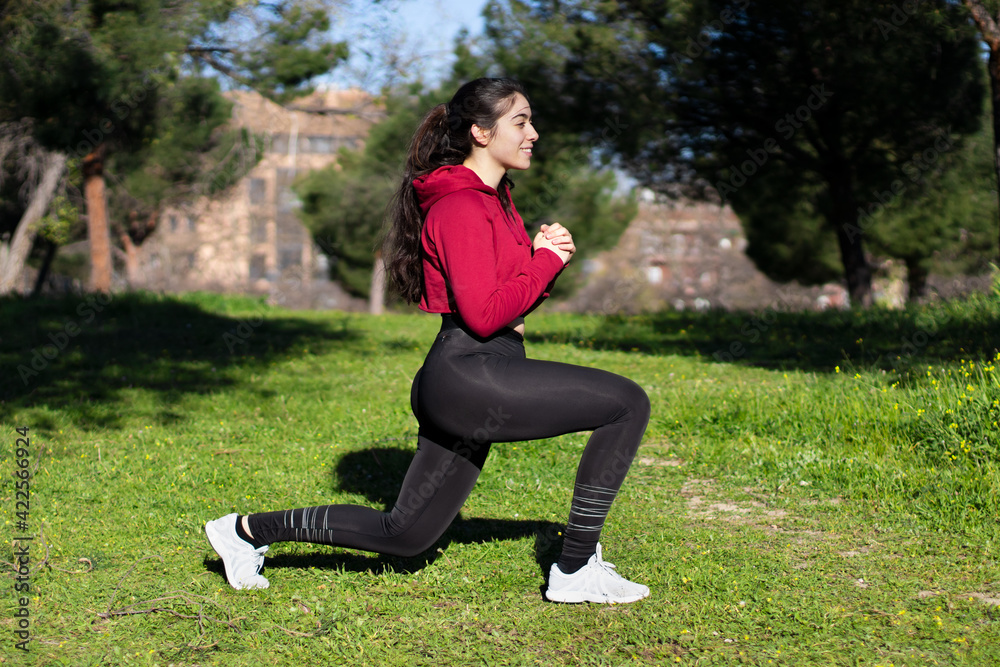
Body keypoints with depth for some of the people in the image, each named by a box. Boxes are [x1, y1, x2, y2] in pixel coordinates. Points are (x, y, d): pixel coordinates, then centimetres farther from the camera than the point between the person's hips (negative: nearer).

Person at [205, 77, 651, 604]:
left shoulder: (492, 201, 20)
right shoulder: (461, 205, -11)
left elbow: (511, 298, 25)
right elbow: (483, 314, -20)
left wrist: (540, 255, 6)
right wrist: (546, 263, -9)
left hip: (475, 380, 10)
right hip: (469, 376, -10)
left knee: (404, 534, 15)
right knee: (628, 403, -13)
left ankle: (248, 530, 24)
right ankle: (576, 570, -7)